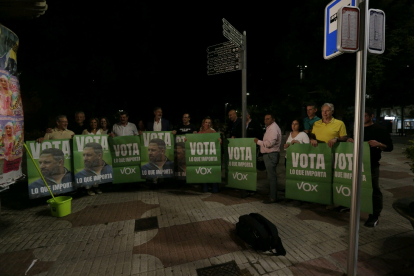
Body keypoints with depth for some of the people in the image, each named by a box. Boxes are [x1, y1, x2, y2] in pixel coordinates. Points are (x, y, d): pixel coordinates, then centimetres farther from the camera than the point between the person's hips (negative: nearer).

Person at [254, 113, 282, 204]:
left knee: (272, 176, -5)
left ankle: (273, 198, 2)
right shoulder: (270, 127, 19)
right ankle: (273, 195, 24)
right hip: (269, 154, 11)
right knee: (271, 176, 15)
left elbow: (270, 143, -23)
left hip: (271, 155, -11)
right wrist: (260, 142, 6)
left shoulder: (273, 128, -14)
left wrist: (258, 141, -12)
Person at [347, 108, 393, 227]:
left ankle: (375, 216, 9)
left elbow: (390, 147, -1)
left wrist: (378, 144, -20)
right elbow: (351, 143, 22)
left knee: (373, 190, 1)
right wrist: (349, 140, -1)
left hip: (372, 164, -5)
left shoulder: (379, 130, -1)